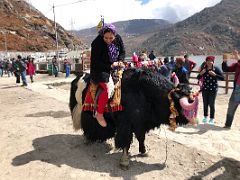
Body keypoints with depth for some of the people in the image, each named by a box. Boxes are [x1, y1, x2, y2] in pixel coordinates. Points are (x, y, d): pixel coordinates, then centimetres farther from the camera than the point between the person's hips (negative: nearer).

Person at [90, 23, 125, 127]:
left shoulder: (118, 38, -1)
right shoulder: (97, 43, -16)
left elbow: (122, 52, 11)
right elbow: (95, 62, -15)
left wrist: (118, 62, -8)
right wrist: (110, 66, -19)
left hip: (115, 67, 7)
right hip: (100, 70, -6)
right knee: (107, 88, -26)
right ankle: (99, 114, -8)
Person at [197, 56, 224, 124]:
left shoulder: (216, 69, -7)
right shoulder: (203, 69, 3)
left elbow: (222, 78, -11)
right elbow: (198, 78, 8)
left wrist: (214, 74, -22)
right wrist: (201, 73, -11)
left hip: (213, 89, -3)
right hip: (204, 88, 3)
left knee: (211, 104, -1)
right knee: (205, 104, 10)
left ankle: (212, 119, 12)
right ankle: (205, 116, 26)